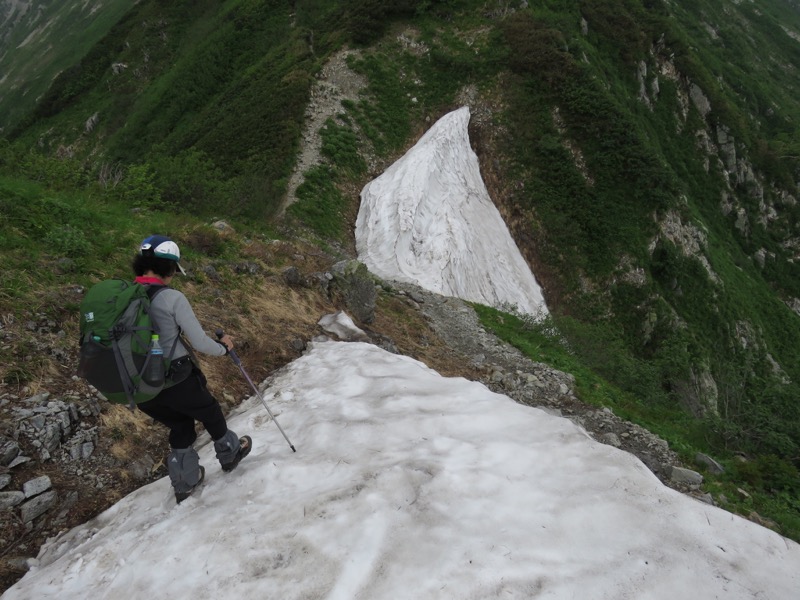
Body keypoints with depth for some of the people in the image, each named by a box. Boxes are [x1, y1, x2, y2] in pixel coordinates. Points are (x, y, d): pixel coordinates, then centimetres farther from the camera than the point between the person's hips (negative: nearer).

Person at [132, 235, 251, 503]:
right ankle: (229, 453, 48)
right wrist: (223, 347, 4)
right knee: (210, 413, 25)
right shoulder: (172, 298, -19)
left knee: (179, 425, 29)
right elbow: (200, 343, -17)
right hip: (178, 380, -5)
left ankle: (184, 483, 41)